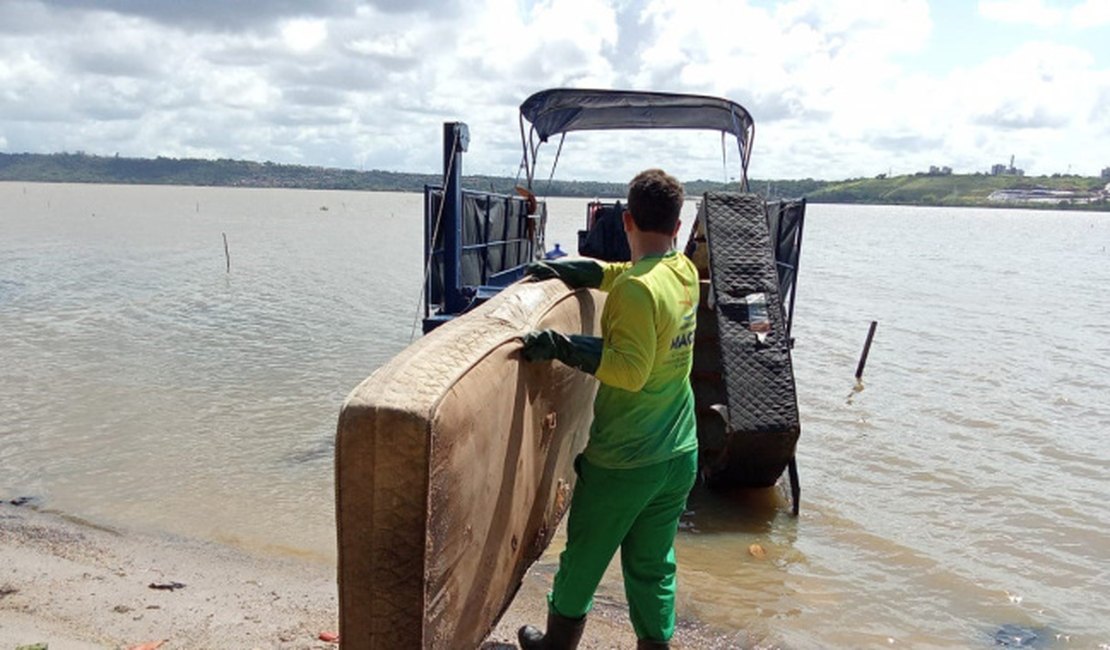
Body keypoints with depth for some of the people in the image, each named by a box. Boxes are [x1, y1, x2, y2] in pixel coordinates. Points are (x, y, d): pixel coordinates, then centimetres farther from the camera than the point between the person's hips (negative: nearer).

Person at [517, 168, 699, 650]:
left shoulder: (635, 289, -22)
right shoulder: (686, 272, 3)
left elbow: (630, 368, -29)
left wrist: (563, 346, -31)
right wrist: (570, 270, 14)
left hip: (623, 461, -6)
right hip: (679, 455, 6)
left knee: (583, 558, 15)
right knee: (653, 565, 17)